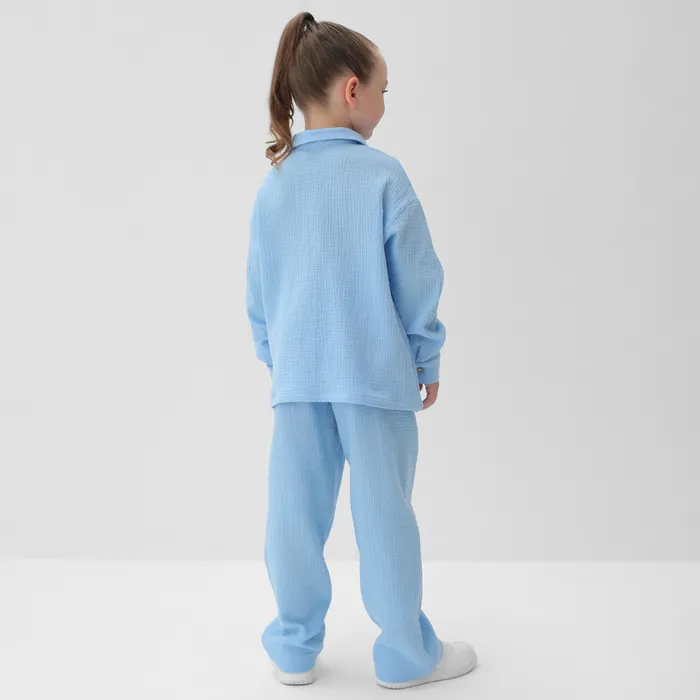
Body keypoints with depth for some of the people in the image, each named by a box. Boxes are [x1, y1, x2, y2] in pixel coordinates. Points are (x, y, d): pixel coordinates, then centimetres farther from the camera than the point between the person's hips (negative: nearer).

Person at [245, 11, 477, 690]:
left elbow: (258, 293, 11)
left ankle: (295, 650, 27)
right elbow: (416, 279, -5)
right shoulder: (382, 174, -9)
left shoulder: (274, 183, 4)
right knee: (383, 512, 6)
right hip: (376, 375, -4)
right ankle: (406, 654, 22)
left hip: (296, 378, 4)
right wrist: (428, 357, 8)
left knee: (297, 513, 11)